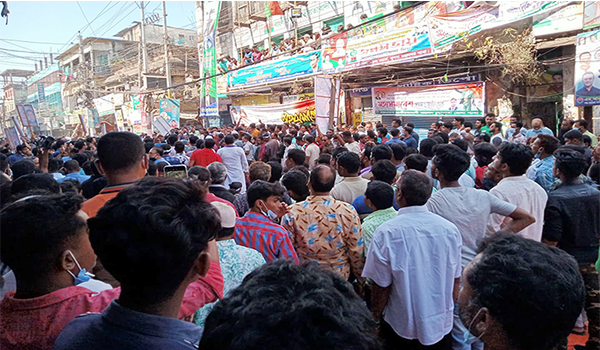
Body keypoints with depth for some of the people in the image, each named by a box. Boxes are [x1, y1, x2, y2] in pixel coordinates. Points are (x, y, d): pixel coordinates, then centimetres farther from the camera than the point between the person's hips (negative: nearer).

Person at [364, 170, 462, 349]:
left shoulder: (386, 233, -21)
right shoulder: (450, 229, -10)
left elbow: (382, 287, -15)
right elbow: (455, 280, 1)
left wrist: (375, 319, 2)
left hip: (402, 328, -3)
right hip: (442, 325, 3)